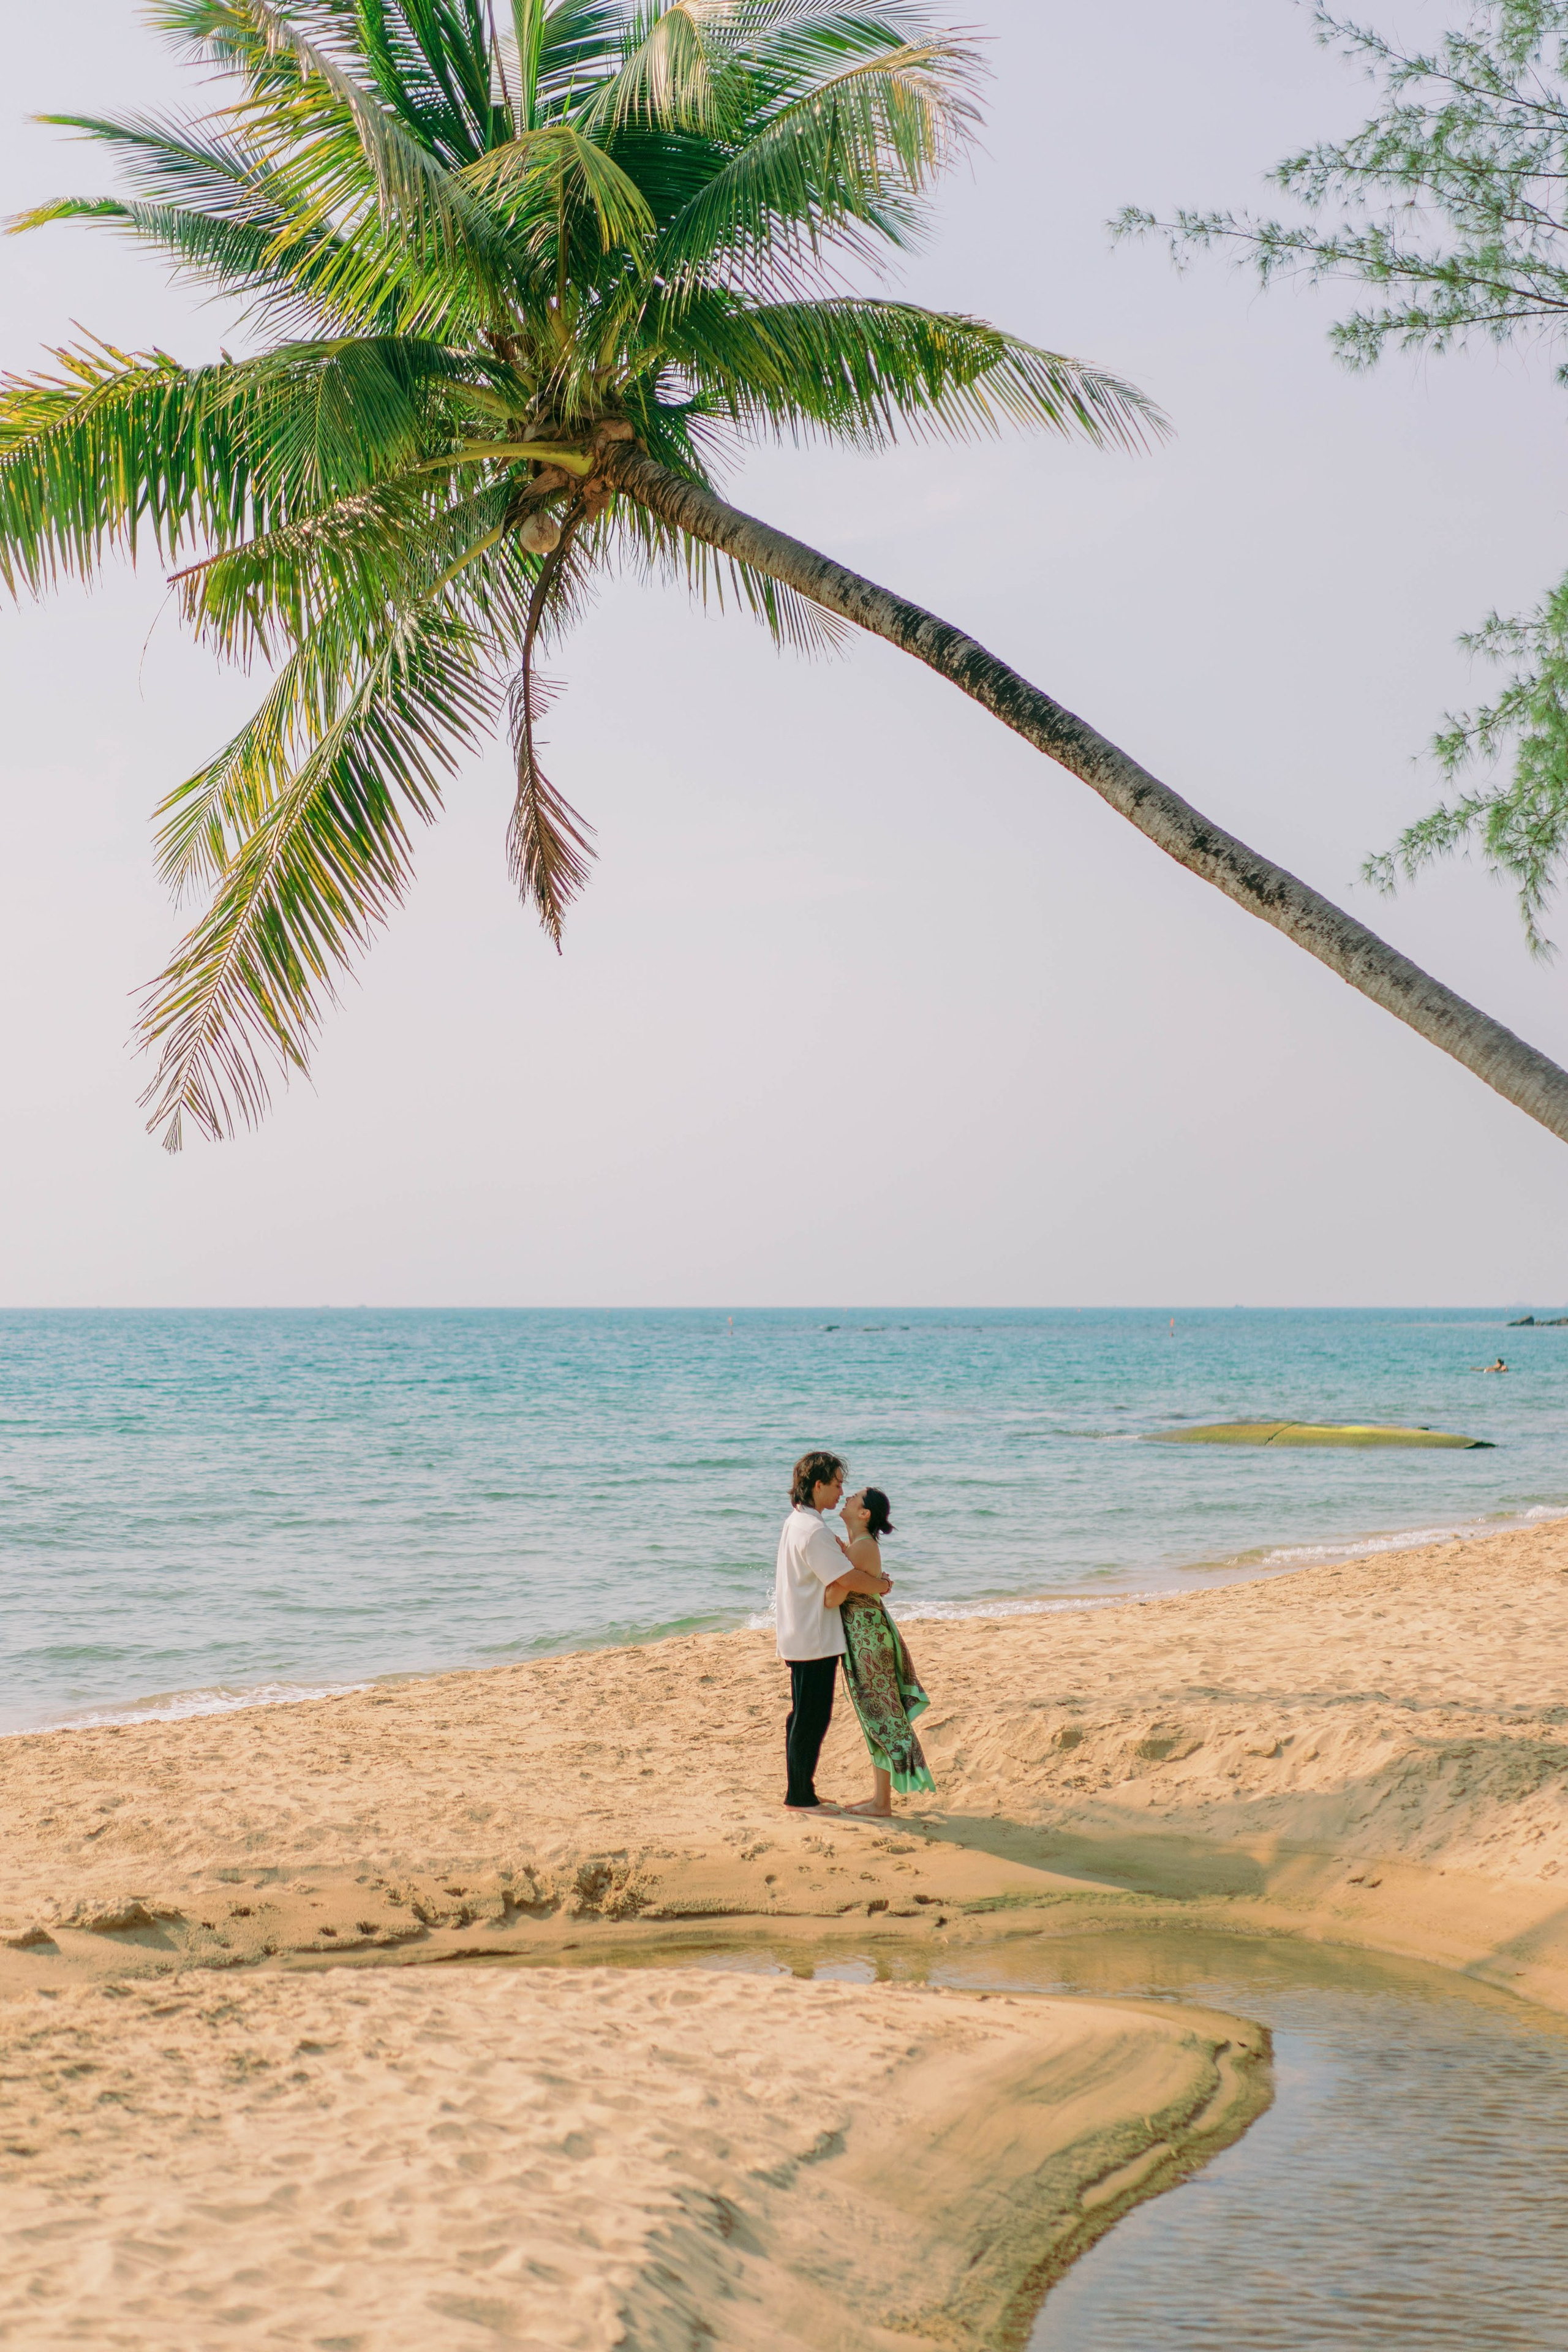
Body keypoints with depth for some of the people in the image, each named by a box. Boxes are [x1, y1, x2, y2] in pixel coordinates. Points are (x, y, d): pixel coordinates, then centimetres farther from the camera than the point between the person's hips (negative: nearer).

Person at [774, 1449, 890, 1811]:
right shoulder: (813, 1530, -20)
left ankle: (800, 1792, 22)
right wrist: (881, 1585, -4)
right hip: (814, 1641, -10)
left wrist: (872, 1579, 6)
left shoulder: (797, 1523, 13)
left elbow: (839, 1566, 20)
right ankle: (800, 1796, 2)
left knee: (805, 1716, 16)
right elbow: (847, 1579, -22)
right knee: (812, 1717, -3)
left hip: (800, 1638, 10)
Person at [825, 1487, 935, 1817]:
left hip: (866, 1637, -10)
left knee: (878, 1716, -3)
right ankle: (879, 1793, 22)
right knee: (878, 1716, 14)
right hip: (867, 1632, 10)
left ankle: (881, 1803, 3)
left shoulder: (862, 1547, -19)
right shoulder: (861, 1545, 11)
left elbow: (834, 1597, -26)